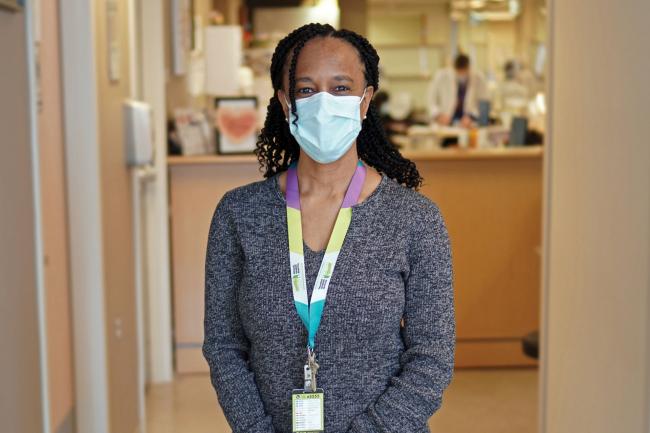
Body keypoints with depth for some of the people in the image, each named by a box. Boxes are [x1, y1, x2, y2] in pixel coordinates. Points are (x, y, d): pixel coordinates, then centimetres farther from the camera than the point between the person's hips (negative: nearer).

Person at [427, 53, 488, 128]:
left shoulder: (478, 78, -6)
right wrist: (438, 115, -19)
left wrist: (471, 117, -17)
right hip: (446, 124, -1)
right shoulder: (442, 76, -8)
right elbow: (430, 100, -1)